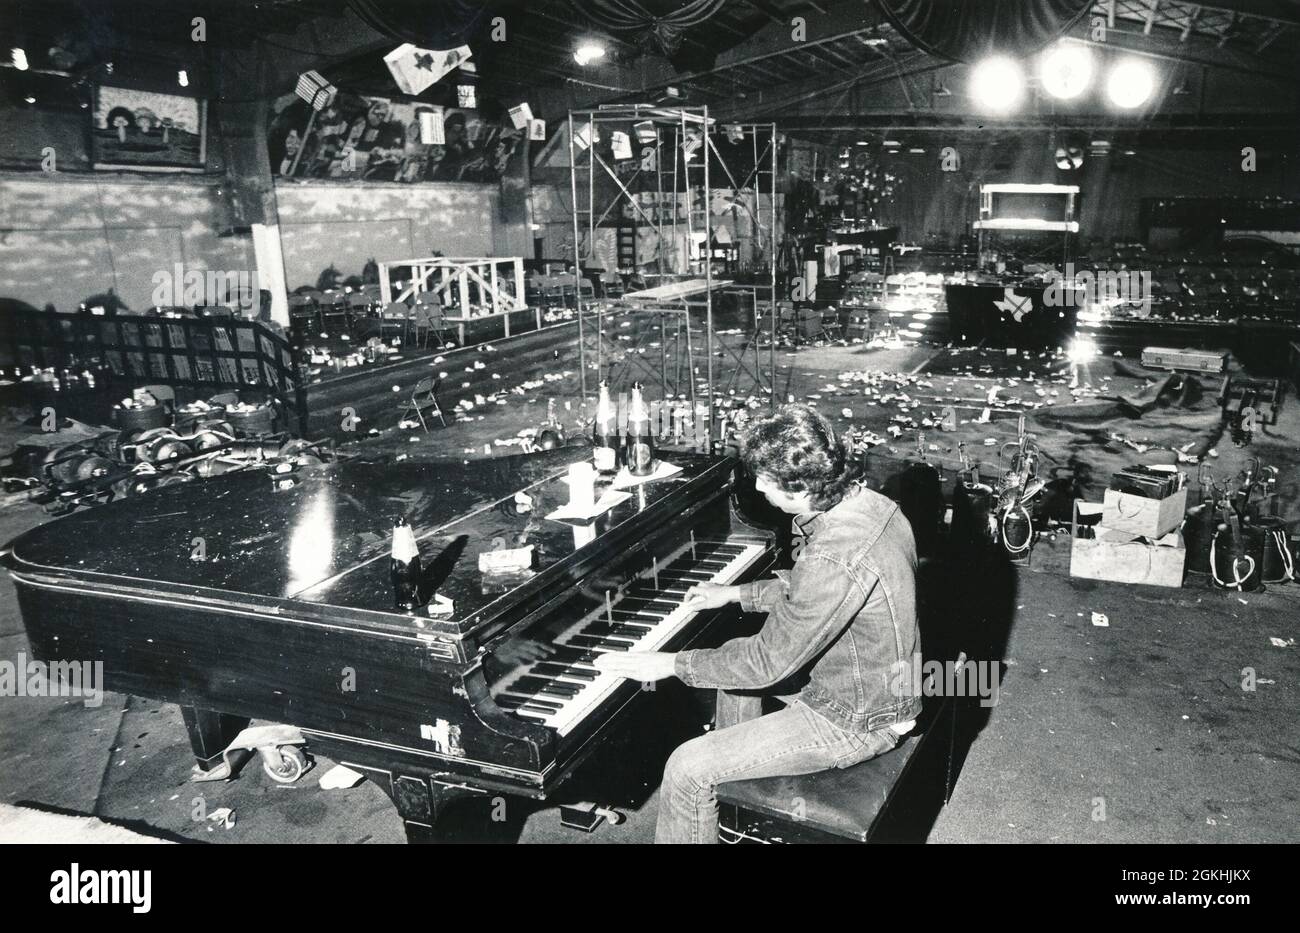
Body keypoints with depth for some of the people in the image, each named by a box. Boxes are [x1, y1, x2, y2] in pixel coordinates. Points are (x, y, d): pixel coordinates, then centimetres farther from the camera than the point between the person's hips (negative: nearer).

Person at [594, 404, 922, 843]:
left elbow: (768, 662, -28)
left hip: (855, 720, -10)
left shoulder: (836, 559, -35)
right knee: (735, 663, 25)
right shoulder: (865, 502, -4)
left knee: (687, 770, -11)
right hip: (880, 681, 10)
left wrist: (670, 664, -17)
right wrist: (736, 594, 15)